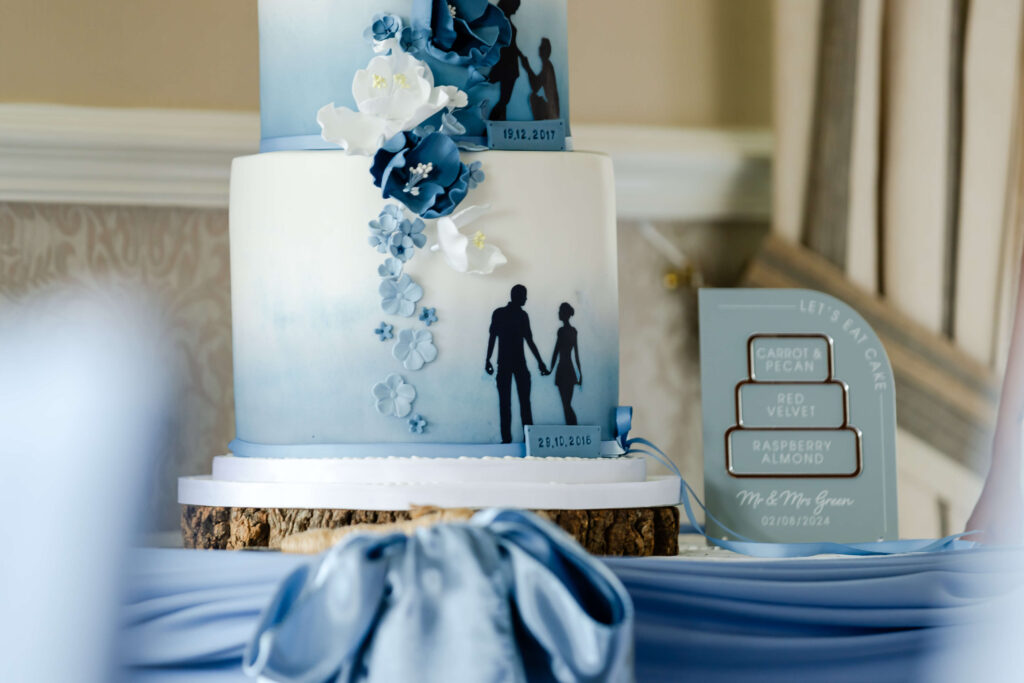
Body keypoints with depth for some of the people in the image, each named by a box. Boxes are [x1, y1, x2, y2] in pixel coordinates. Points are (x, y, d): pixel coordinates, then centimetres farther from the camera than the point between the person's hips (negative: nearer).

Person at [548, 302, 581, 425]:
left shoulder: (562, 330, -12)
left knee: (566, 406, -7)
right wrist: (580, 374, 21)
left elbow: (555, 353, -14)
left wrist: (551, 370, -10)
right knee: (568, 406, 12)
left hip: (562, 370, -8)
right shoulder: (573, 330, 13)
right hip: (571, 370, 8)